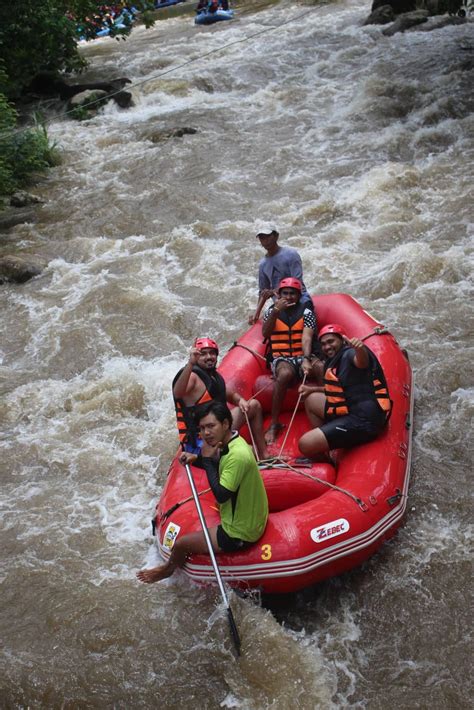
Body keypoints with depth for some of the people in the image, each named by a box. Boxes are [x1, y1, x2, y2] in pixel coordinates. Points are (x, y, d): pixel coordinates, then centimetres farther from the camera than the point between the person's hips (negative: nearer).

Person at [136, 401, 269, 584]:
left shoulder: (237, 455, -31)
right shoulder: (233, 442, -2)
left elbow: (221, 495, -29)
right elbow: (220, 467, 15)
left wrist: (207, 459, -22)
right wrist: (196, 459, -5)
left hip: (239, 534, -9)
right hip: (251, 521, 9)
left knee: (181, 544, 4)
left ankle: (168, 569, 34)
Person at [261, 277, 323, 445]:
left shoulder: (306, 313, 6)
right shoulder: (272, 311, 11)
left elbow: (306, 338, -11)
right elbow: (265, 334, -7)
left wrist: (306, 360, -29)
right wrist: (276, 311, -18)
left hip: (303, 356, 1)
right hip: (281, 358, -1)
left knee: (322, 368, -34)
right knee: (285, 373, -37)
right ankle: (274, 424, -30)